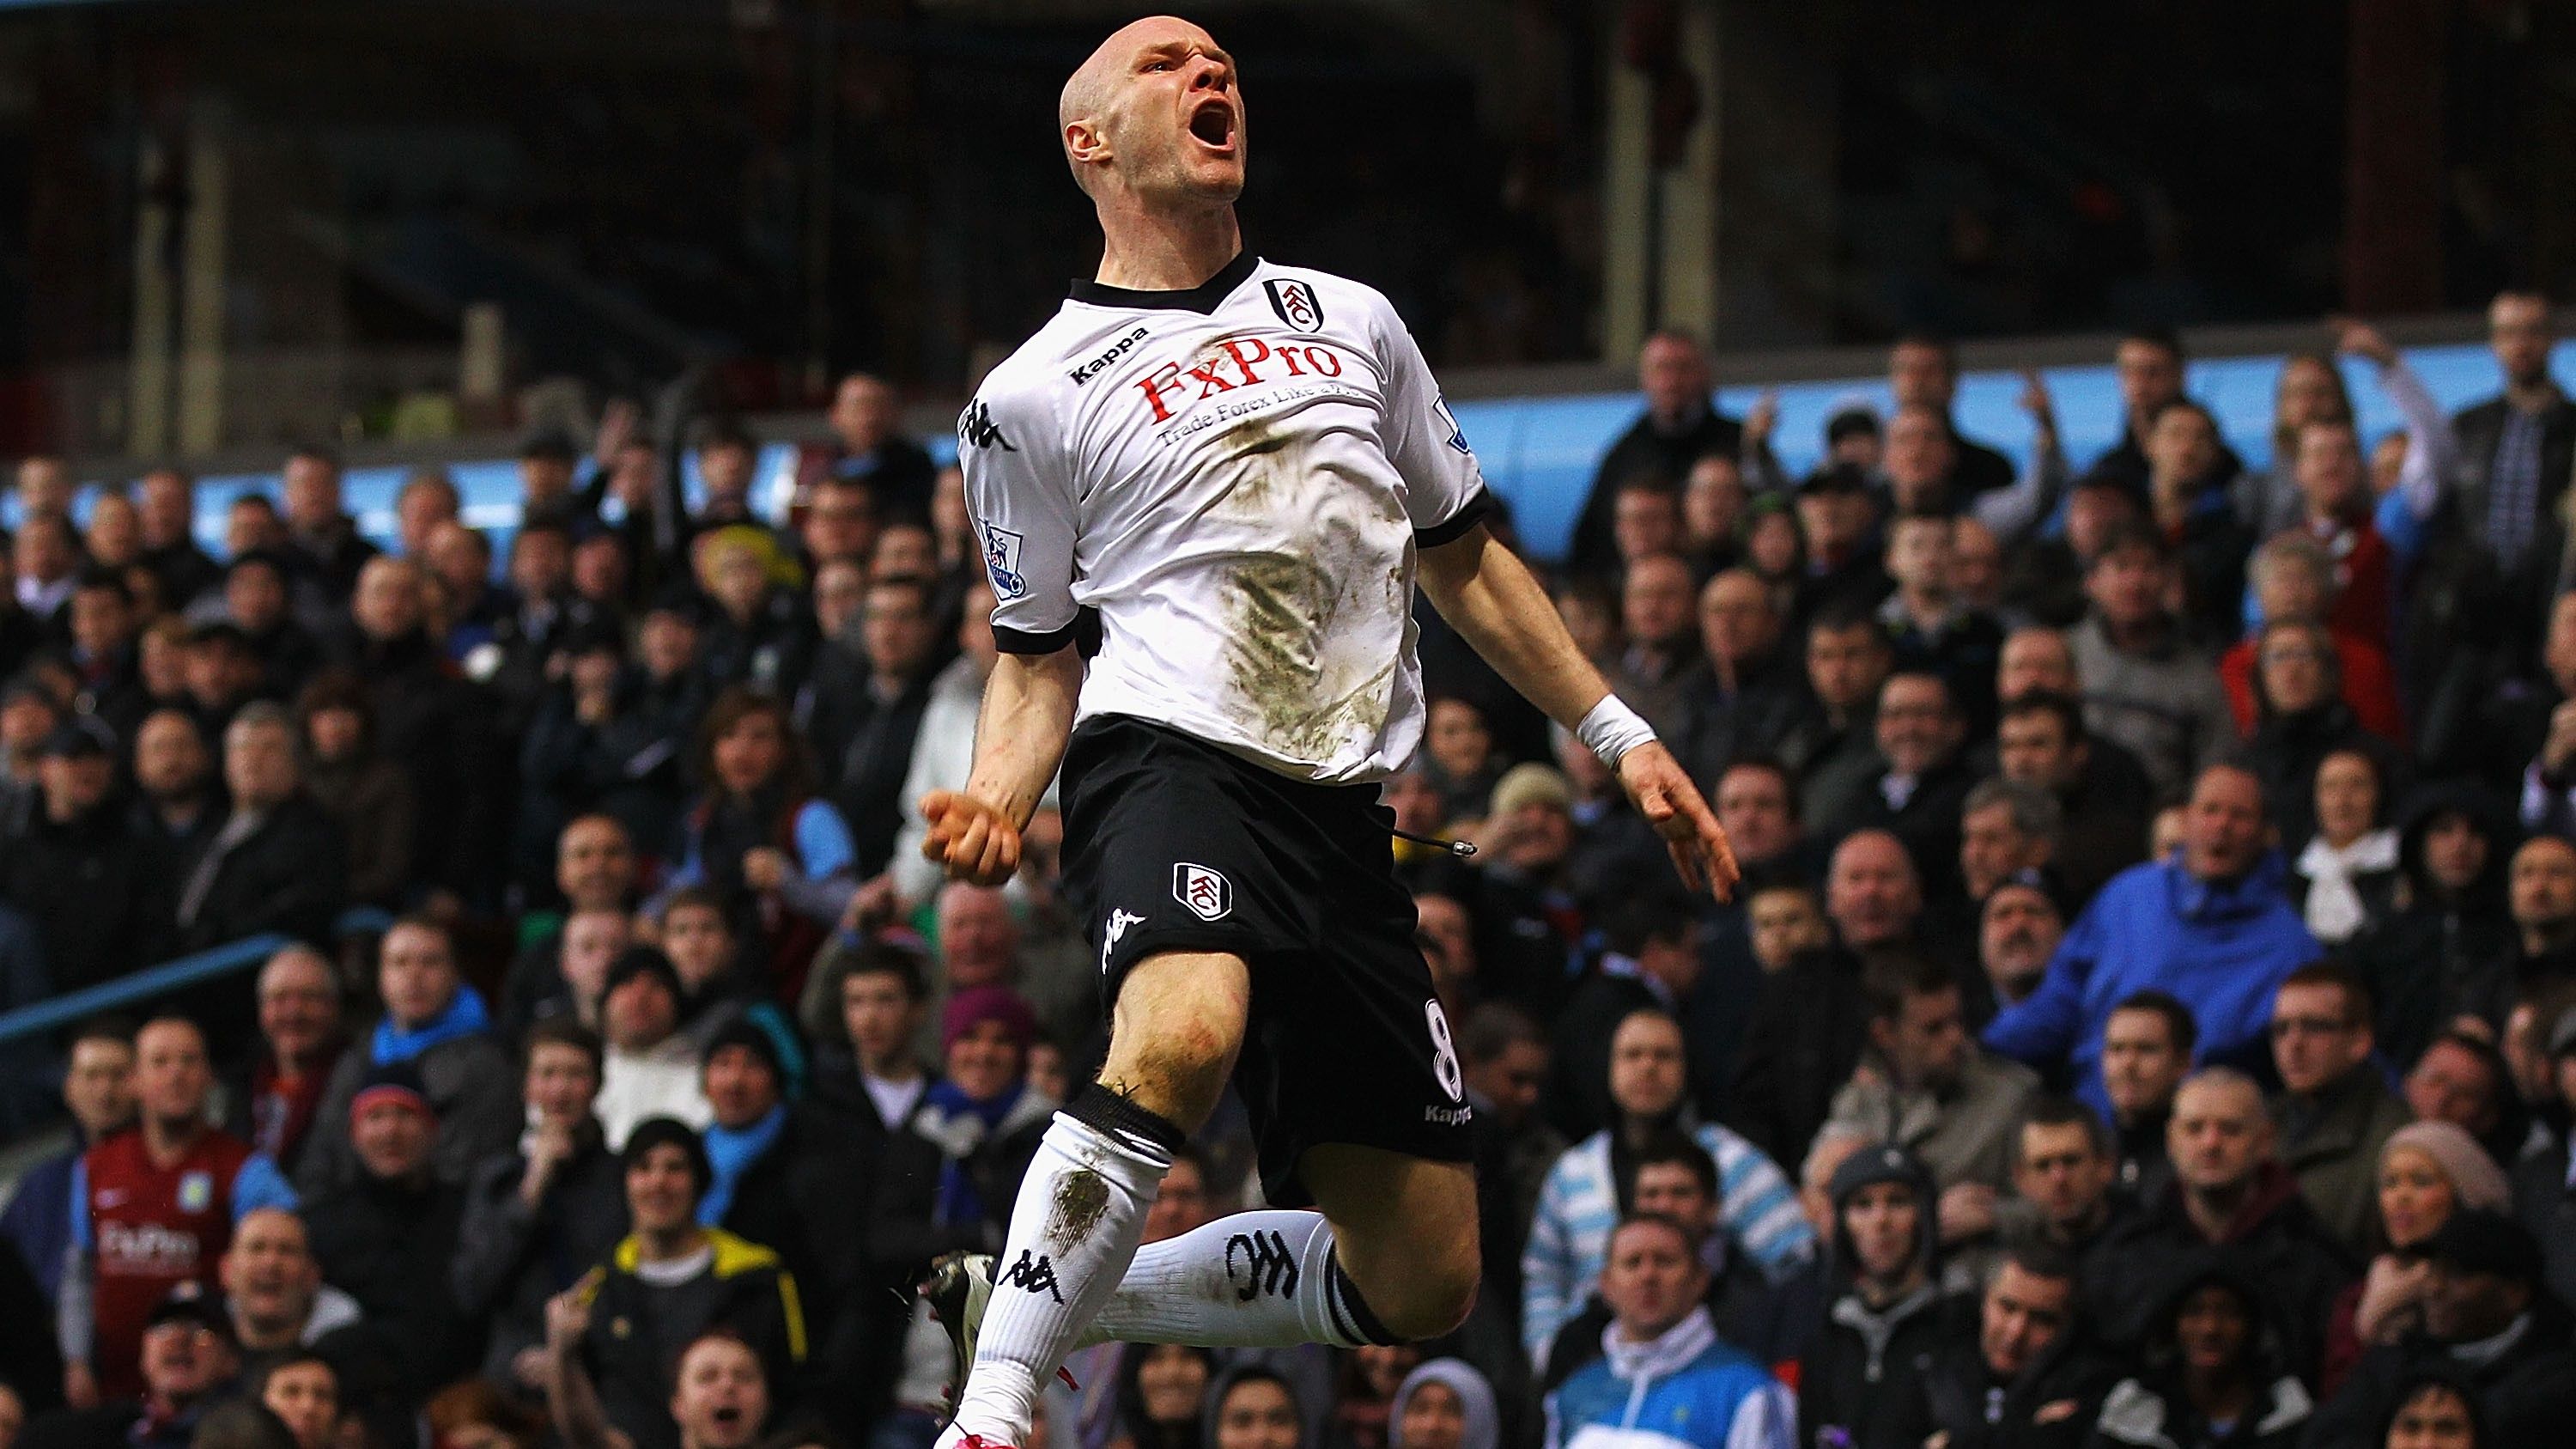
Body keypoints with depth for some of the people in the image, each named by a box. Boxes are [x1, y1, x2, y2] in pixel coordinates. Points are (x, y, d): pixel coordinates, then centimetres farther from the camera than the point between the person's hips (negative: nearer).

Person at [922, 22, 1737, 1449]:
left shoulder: (1349, 322, 21)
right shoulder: (1031, 396, 9)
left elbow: (1461, 557, 29)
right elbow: (1038, 657, 14)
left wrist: (1621, 738, 23)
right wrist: (996, 801, -7)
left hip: (1340, 817, 5)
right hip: (1170, 756, -5)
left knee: (1418, 1285, 1)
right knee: (1181, 1038, -40)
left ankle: (1041, 1298, 18)